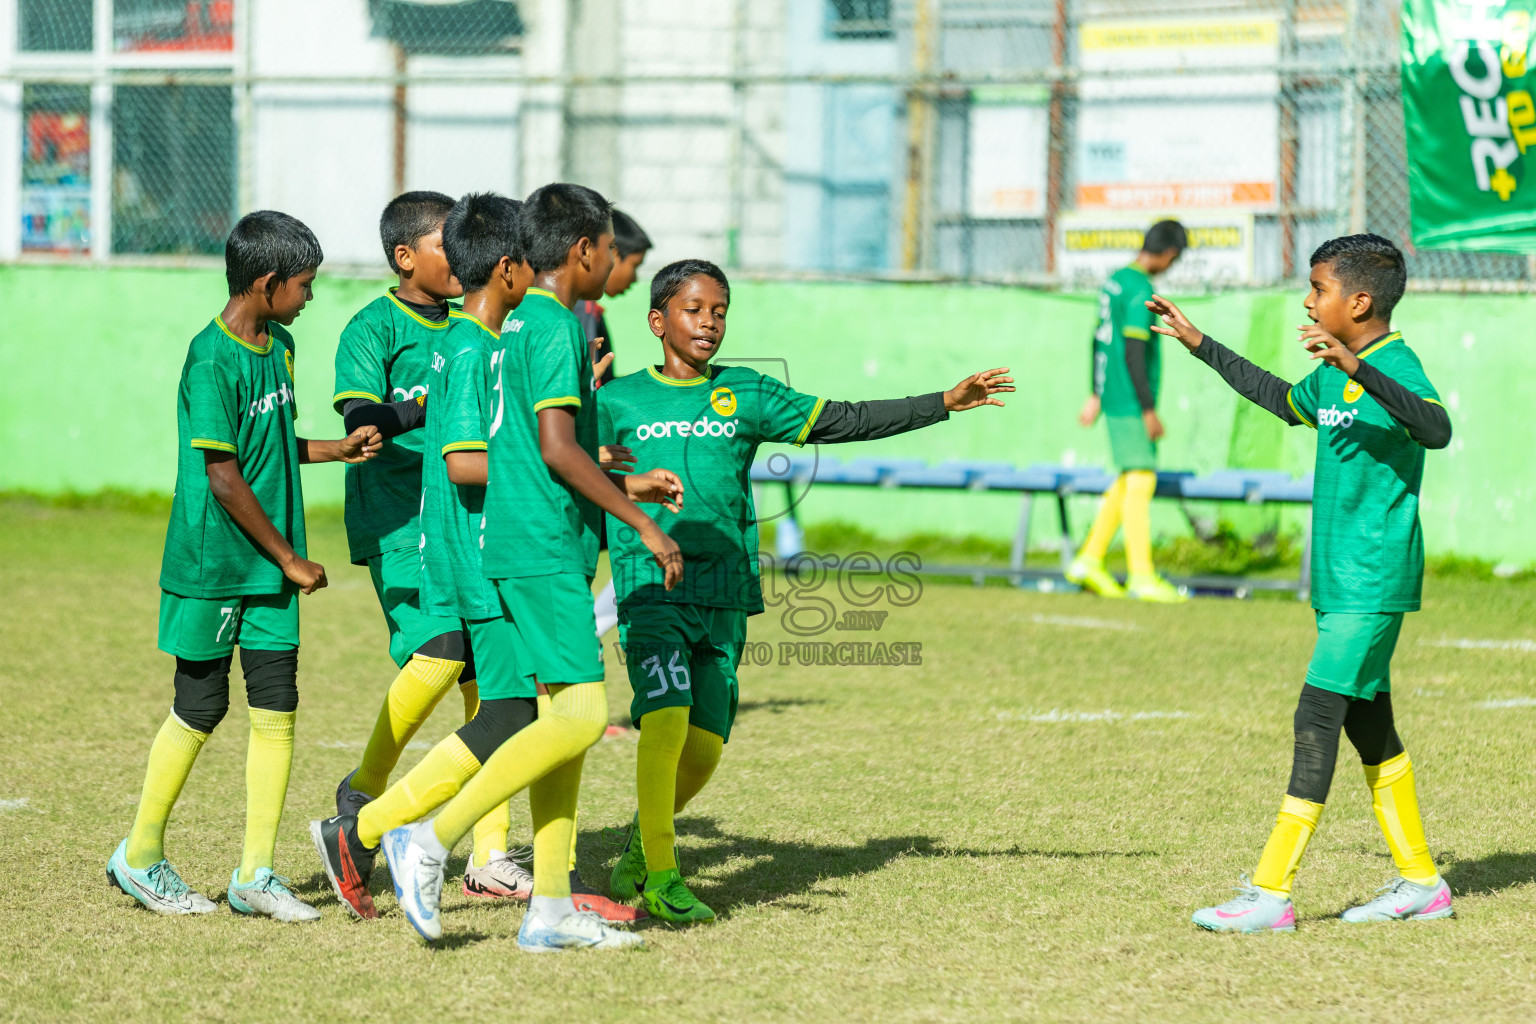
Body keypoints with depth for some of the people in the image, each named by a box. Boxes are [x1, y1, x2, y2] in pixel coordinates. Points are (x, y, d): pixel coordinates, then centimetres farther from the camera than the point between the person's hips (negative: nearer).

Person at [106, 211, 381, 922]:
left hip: (268, 569, 7)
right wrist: (292, 559, -13)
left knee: (276, 709, 1)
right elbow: (225, 479, -19)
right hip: (212, 565, -7)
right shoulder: (212, 365, -18)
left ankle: (255, 874, 5)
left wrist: (336, 450, 7)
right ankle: (140, 857, 18)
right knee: (200, 709, 2)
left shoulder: (277, 347, 9)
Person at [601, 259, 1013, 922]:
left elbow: (844, 422, 7)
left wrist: (945, 402, 2)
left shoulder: (745, 395, 10)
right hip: (649, 586, -3)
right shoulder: (619, 402, 6)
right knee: (666, 715, -20)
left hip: (725, 593, 3)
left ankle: (639, 845, 25)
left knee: (704, 744, -1)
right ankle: (660, 876, -13)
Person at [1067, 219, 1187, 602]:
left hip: (1113, 397, 9)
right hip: (1131, 403, -9)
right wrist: (1148, 410, -17)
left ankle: (1090, 560, 17)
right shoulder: (1140, 290, -16)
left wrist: (1097, 395, 27)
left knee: (1127, 481, 15)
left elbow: (1100, 339, 21)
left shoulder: (1116, 281, 14)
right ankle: (1141, 576, -7)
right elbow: (1134, 352, -20)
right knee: (1140, 481, -7)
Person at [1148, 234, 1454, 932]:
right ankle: (1420, 883, 20)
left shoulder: (1396, 365, -17)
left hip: (1374, 582, -10)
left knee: (1318, 717, -12)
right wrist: (1199, 344, 37)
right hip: (1340, 579, 10)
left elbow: (1436, 429, -37)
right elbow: (1285, 402, 34)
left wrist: (1355, 366, -46)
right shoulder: (1332, 375, 12)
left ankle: (1271, 893, -13)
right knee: (1367, 723, 13)